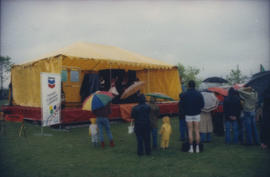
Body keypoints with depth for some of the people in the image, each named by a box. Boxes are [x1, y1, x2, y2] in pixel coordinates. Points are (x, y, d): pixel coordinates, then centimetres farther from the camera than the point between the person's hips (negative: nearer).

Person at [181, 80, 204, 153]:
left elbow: (183, 105, -6)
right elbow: (202, 104, 0)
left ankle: (191, 148, 5)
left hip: (188, 114, -1)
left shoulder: (185, 94, -8)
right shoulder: (199, 94, -3)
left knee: (190, 131, 5)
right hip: (197, 114, 1)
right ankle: (197, 148, 8)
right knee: (197, 131, 6)